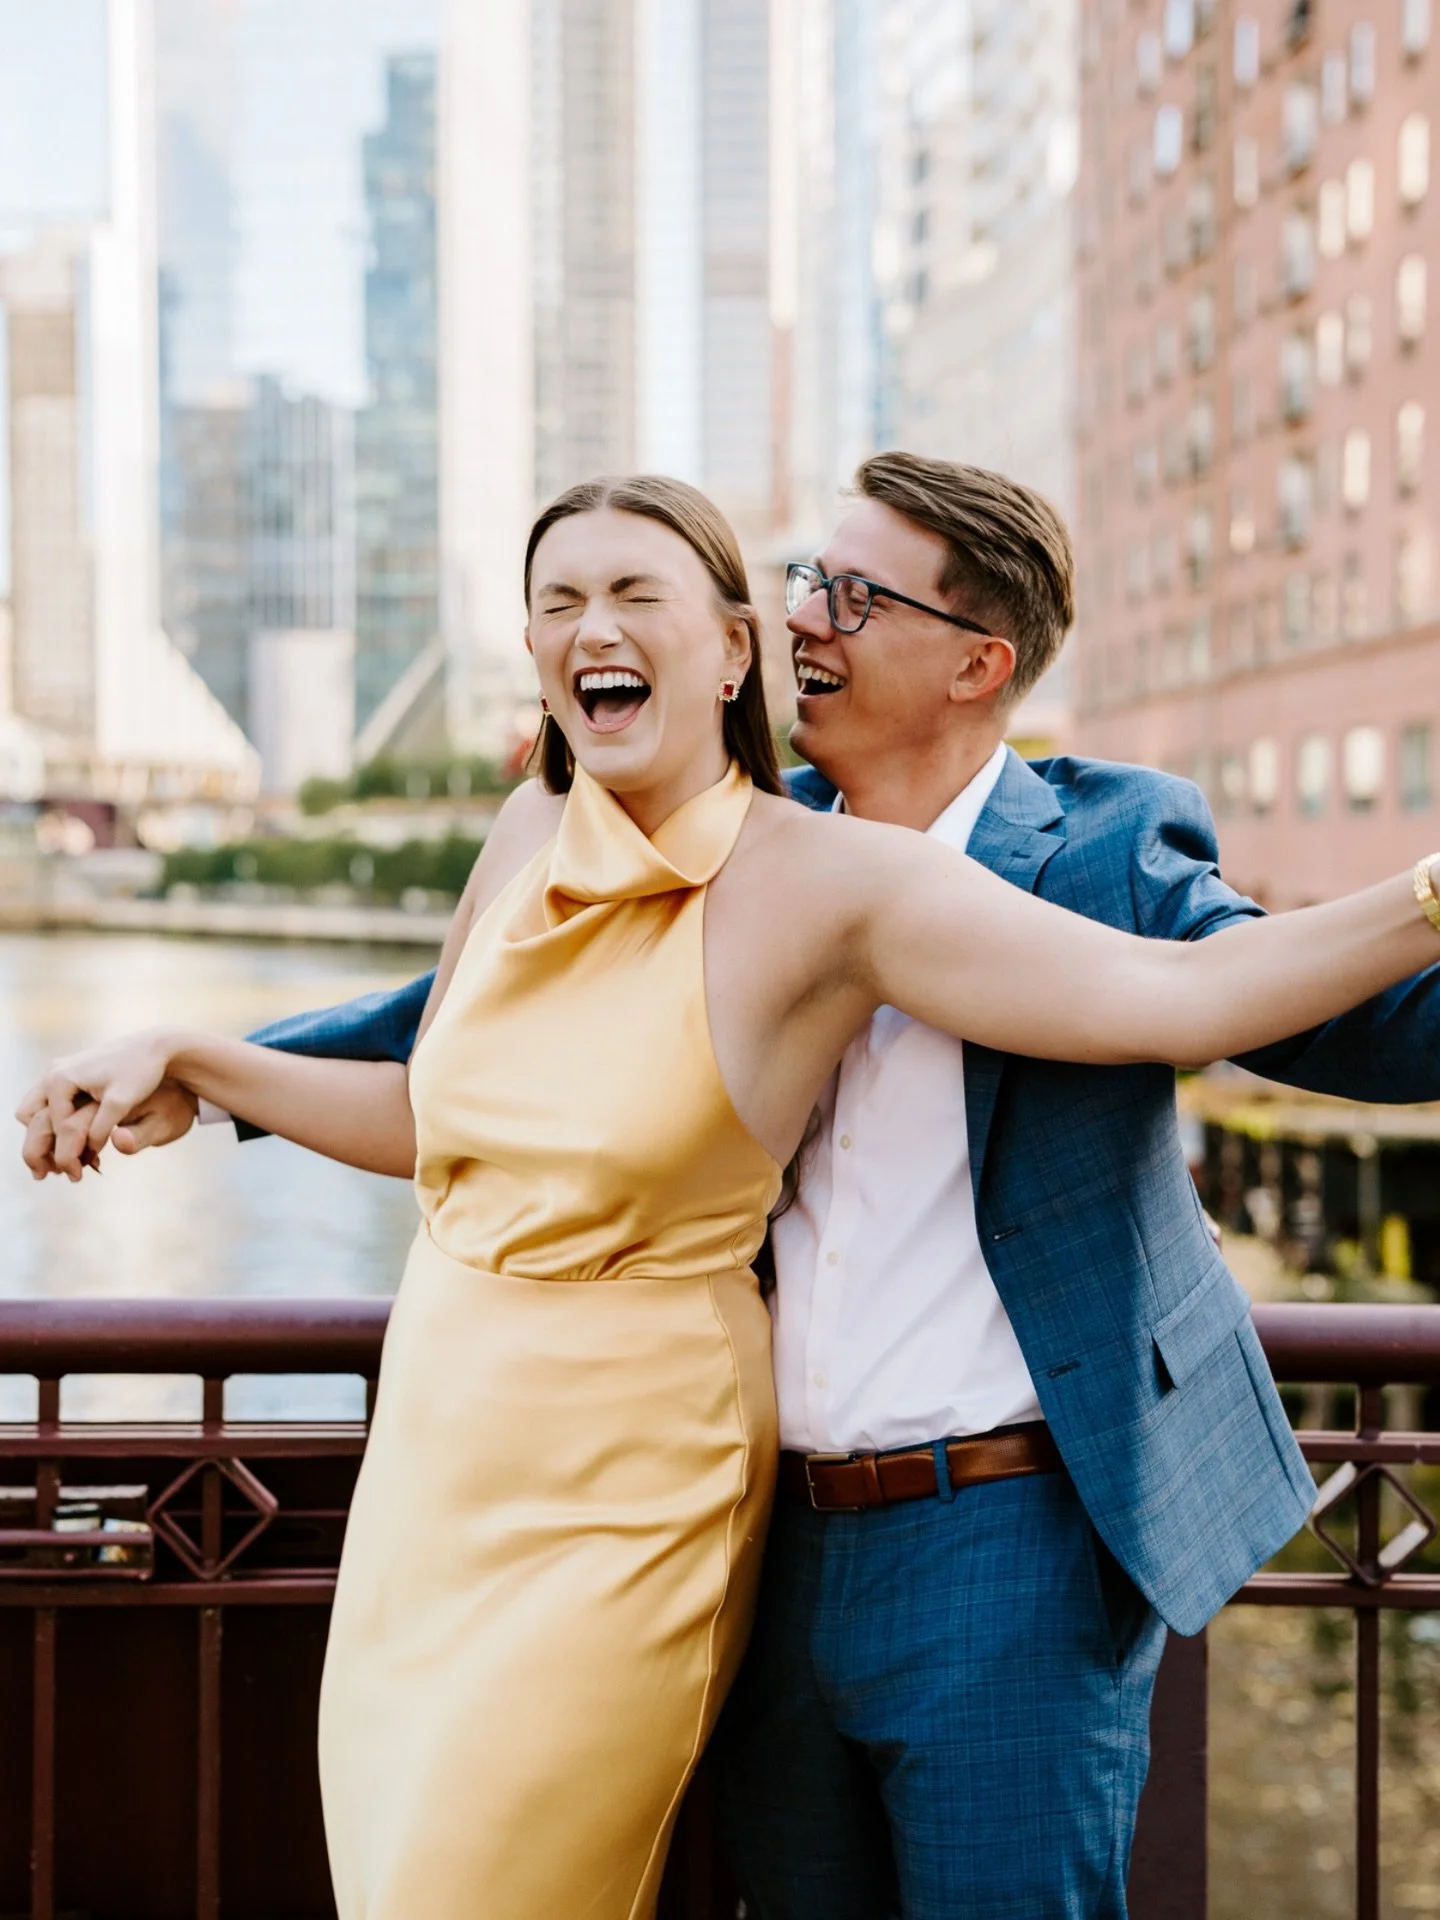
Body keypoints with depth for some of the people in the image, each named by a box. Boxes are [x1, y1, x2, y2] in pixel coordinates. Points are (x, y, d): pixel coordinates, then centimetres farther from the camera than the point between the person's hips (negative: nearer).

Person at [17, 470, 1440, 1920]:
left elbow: (1175, 993, -23)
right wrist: (179, 1062, 17)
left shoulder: (823, 878, -14)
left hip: (620, 1517, -6)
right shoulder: (530, 837, 4)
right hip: (430, 1472, 6)